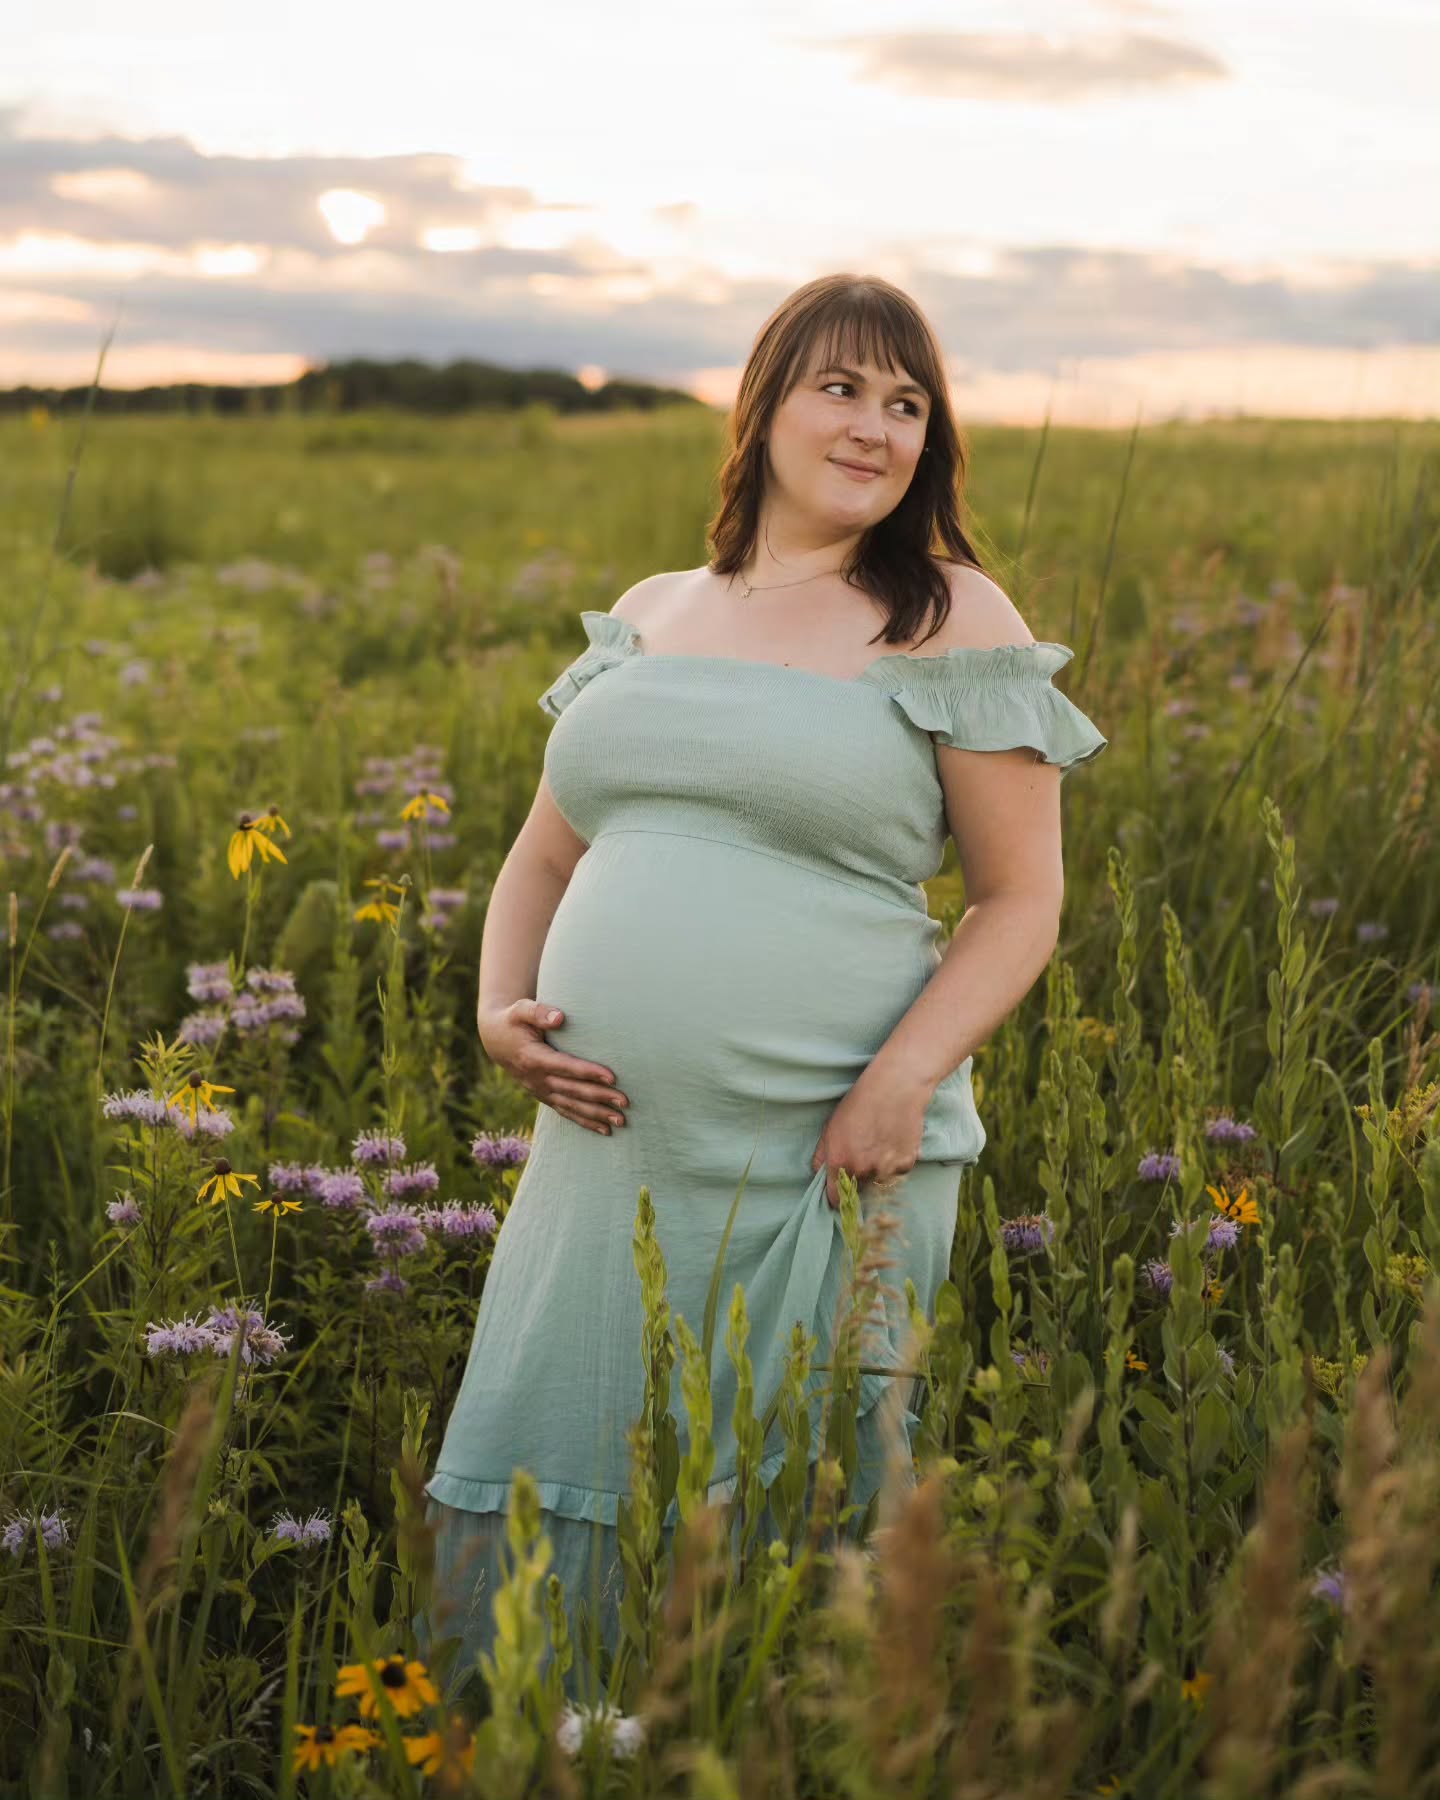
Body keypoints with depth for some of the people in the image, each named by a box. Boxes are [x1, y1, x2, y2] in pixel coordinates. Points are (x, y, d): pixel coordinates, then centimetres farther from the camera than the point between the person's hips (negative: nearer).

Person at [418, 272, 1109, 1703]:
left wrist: (903, 1077, -15)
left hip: (824, 1168, -4)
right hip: (609, 1149, 5)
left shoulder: (952, 620, 1)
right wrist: (500, 1007, 2)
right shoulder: (649, 617, 14)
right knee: (538, 1505, 7)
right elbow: (543, 857, 21)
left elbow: (1022, 900, -1)